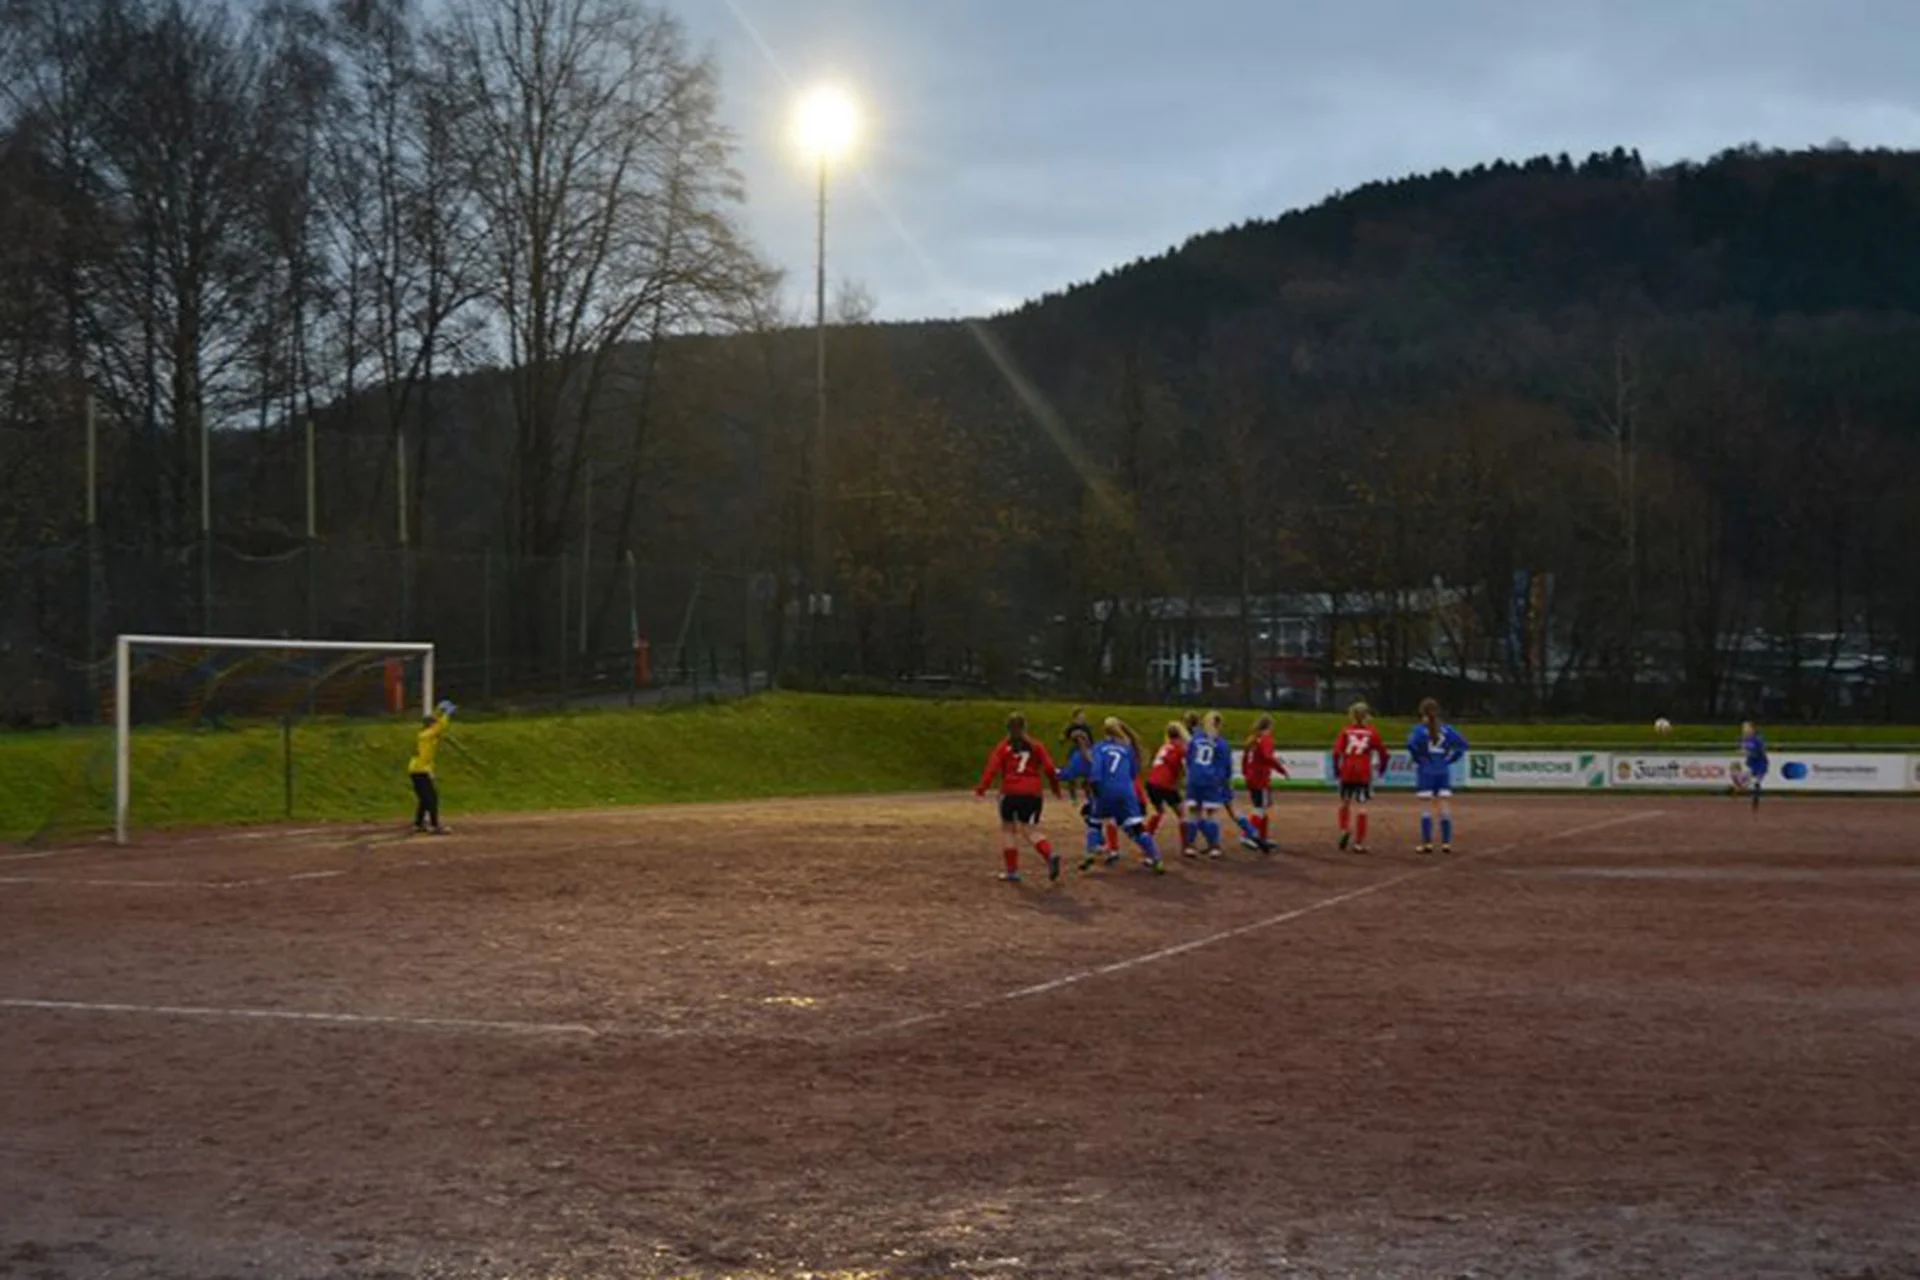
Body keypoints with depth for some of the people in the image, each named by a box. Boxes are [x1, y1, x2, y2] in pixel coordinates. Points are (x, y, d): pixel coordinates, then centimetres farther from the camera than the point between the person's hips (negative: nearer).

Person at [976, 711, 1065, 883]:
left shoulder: (1003, 747, 6)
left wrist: (982, 788, -7)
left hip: (1011, 792, -2)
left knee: (1008, 828, 15)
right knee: (1030, 831, 0)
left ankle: (1012, 870, 14)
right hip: (1034, 793, 2)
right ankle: (1050, 855, -29)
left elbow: (992, 768, -6)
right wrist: (1056, 788, 15)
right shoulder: (1035, 746, 11)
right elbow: (1049, 768, 4)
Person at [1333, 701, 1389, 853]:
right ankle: (1359, 843, -1)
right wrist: (1382, 766, 23)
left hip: (1347, 771, 1)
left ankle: (1344, 830, 1)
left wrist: (1336, 767, 7)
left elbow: (1337, 751, -6)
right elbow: (1382, 751, 5)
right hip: (1364, 772, -1)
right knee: (1361, 806, 0)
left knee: (1345, 802, 21)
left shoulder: (1346, 731, 4)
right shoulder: (1372, 732, 4)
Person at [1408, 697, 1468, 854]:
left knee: (1426, 808, 3)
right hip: (1443, 772, 3)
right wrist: (1451, 759, 2)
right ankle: (1446, 842, 4)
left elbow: (1412, 743, -24)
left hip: (1425, 772, -3)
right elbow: (1462, 744, 0)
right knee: (1446, 807, 6)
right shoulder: (1446, 729, 4)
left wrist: (1418, 758, -10)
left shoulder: (1420, 729, -7)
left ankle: (1427, 843, 2)